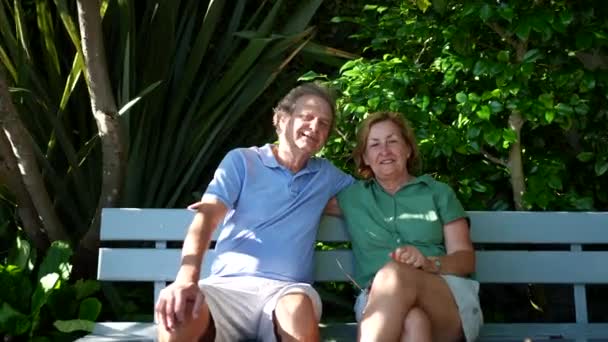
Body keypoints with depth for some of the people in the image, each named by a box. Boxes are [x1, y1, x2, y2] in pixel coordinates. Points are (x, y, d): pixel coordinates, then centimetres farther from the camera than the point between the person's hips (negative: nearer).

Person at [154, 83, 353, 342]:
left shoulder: (327, 175, 20)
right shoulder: (241, 160, 8)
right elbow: (206, 218, -5)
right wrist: (187, 277, -23)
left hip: (285, 288, 2)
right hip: (228, 284, -1)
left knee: (298, 309, -36)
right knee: (176, 313, -34)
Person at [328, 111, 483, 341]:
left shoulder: (439, 192, 17)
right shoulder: (352, 195, 21)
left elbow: (466, 259, 7)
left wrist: (428, 263, -13)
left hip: (452, 301, 0)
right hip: (380, 308, 0)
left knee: (394, 272, -35)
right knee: (413, 321, -39)